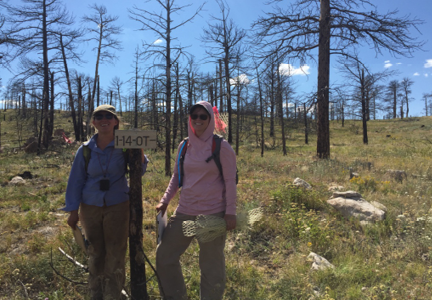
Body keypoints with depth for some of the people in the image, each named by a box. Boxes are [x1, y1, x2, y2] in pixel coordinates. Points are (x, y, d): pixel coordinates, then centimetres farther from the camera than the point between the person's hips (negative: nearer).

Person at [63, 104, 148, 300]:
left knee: (116, 254, 4)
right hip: (91, 208, 2)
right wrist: (73, 210, 3)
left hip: (118, 206, -2)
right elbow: (76, 181, 4)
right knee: (95, 253, 14)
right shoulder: (85, 150, -2)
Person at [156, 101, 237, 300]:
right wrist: (165, 200, 3)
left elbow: (230, 181, -8)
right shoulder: (184, 146, 6)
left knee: (211, 265, 7)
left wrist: (230, 212, -11)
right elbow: (176, 176, 14)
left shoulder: (221, 146, -8)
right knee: (164, 255, 12)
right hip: (184, 212, 6)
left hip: (212, 214, -5)